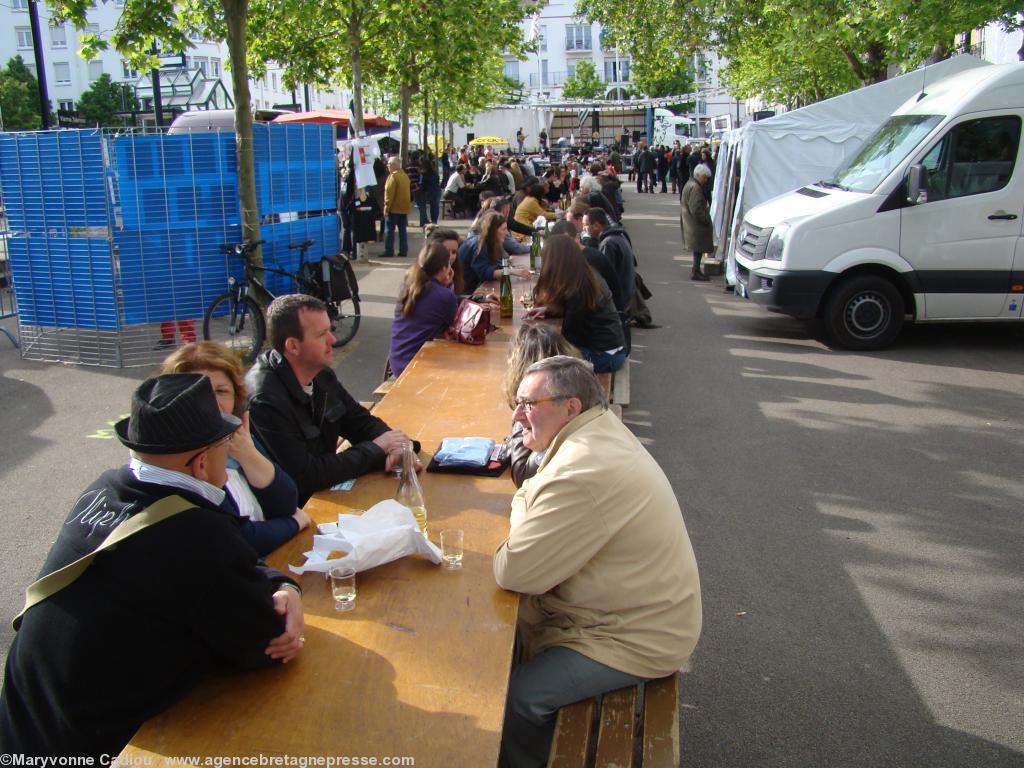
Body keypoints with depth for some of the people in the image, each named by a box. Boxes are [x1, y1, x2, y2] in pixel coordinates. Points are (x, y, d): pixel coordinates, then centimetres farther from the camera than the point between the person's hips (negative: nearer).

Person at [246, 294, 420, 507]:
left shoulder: (322, 375, -1)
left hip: (323, 492, 7)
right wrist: (377, 448, -17)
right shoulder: (264, 400, -26)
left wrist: (394, 447, -12)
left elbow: (362, 422, 9)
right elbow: (306, 477, -25)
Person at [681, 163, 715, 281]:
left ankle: (696, 270, 24)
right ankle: (695, 272, 2)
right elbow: (696, 209, -25)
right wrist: (706, 219, -15)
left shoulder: (690, 184, 13)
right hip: (696, 223, -11)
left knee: (697, 248, 17)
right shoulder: (695, 188, -21)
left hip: (691, 223, 11)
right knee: (699, 248, -3)